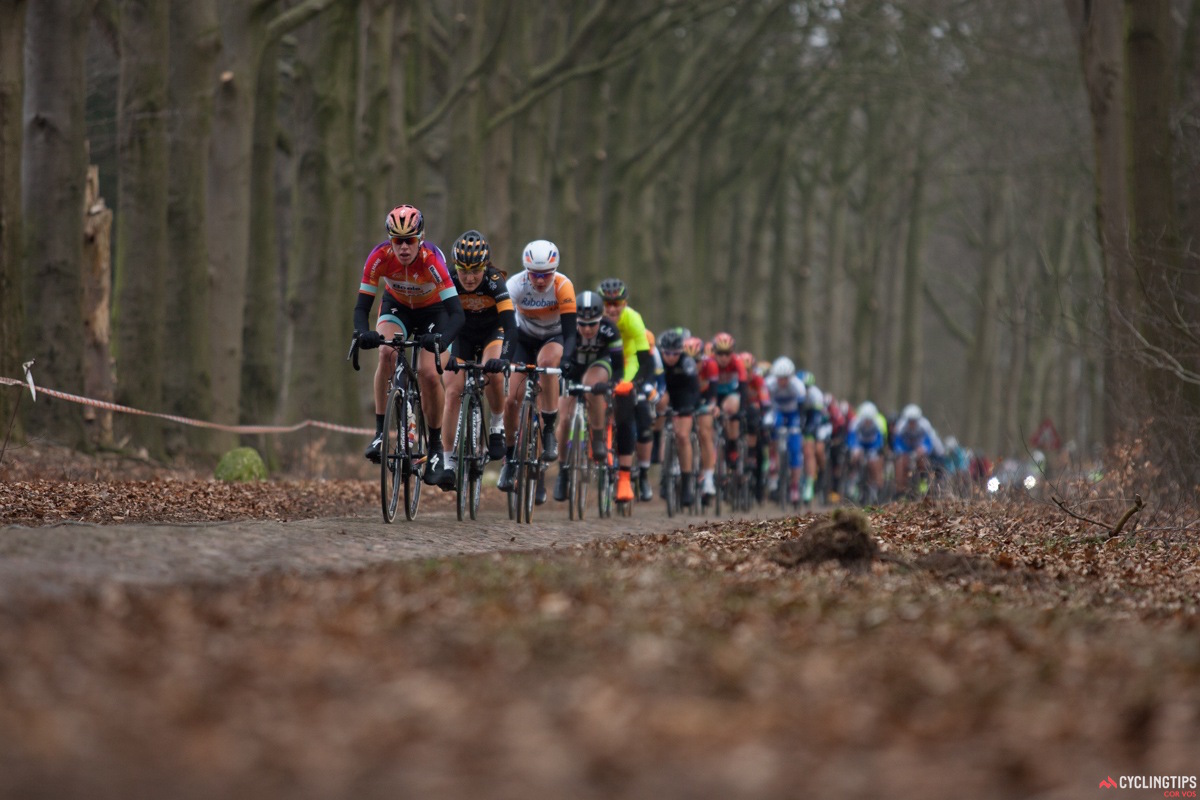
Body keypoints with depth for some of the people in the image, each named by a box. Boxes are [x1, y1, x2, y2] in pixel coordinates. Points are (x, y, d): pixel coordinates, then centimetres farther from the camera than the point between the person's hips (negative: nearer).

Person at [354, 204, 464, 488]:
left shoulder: (432, 259, -35)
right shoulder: (379, 258, -29)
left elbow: (456, 312, -40)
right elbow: (362, 306, -27)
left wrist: (441, 339, -58)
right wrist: (362, 333, -49)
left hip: (431, 312, -1)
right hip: (396, 307, 1)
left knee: (429, 374, -19)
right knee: (387, 352, -29)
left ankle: (435, 446, -1)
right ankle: (380, 431, -22)